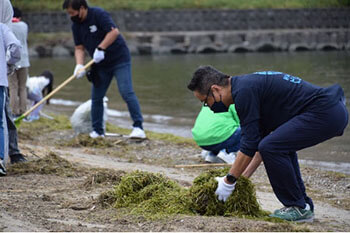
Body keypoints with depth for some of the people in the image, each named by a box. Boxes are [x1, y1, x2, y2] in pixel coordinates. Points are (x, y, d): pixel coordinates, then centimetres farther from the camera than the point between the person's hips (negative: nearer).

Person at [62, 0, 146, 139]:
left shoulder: (98, 14, -17)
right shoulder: (76, 26, 4)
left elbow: (114, 32, -27)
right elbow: (79, 48, 5)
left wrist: (100, 48, -30)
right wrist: (79, 65, -13)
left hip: (119, 59, -7)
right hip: (101, 65, 7)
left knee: (127, 93, -17)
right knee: (96, 97, 6)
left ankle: (138, 127, -17)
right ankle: (97, 131, 16)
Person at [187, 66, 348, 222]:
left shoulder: (243, 91, -12)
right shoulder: (248, 84, 19)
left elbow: (249, 145, -11)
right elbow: (258, 138, 29)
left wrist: (229, 181, -2)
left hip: (326, 114, -11)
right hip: (335, 109, 11)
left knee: (272, 148, -15)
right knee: (283, 146, 27)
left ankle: (299, 209, -1)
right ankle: (304, 205, 23)